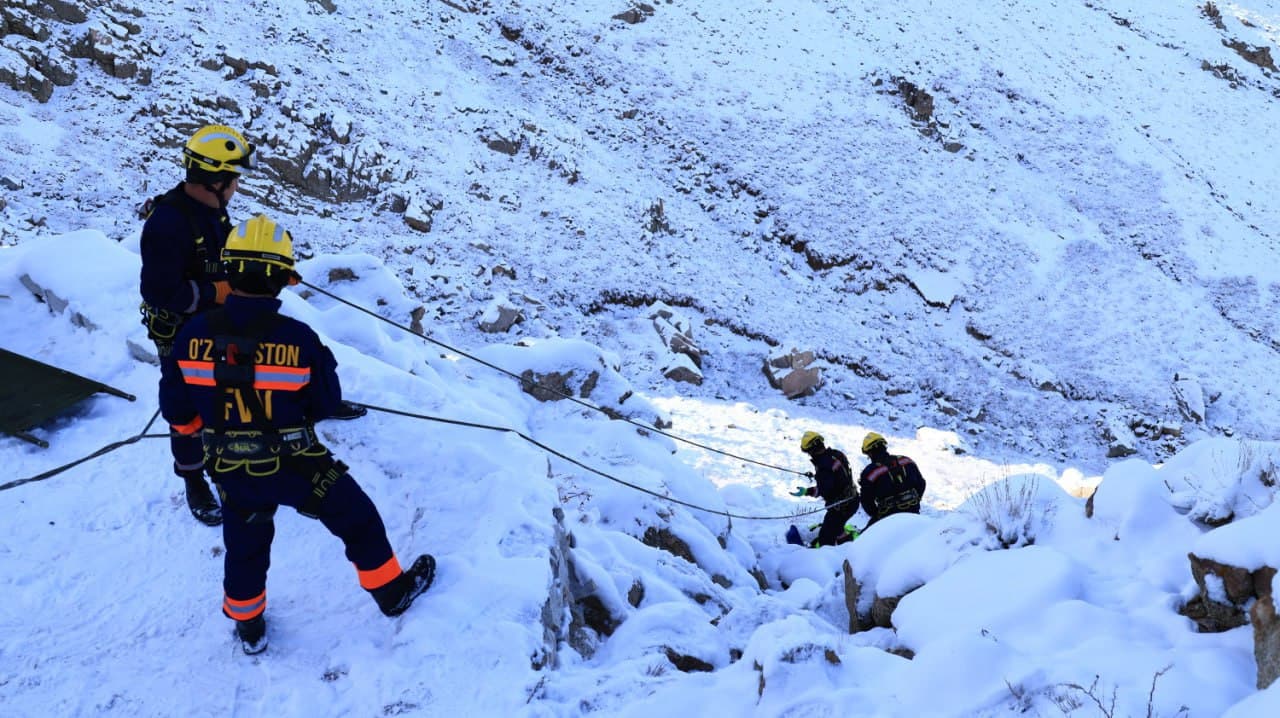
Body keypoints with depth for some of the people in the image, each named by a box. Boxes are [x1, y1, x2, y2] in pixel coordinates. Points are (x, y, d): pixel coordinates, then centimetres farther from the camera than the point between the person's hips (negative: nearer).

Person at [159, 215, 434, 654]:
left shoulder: (193, 334, -15)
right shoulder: (297, 338, -23)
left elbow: (176, 411, -5)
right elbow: (324, 406, -10)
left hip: (231, 473, 4)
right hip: (296, 466, -3)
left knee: (245, 546, 26)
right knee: (358, 519, 19)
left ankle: (248, 628, 44)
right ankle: (392, 592, 35)